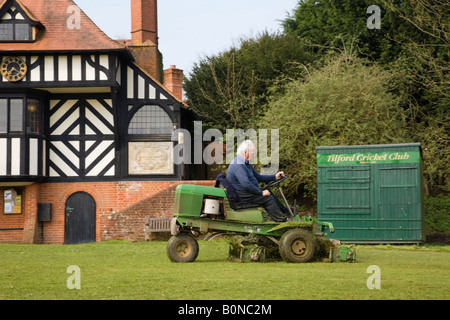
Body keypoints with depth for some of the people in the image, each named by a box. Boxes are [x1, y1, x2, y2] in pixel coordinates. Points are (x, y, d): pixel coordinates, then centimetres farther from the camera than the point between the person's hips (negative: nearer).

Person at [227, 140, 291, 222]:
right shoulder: (238, 165, -23)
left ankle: (285, 212, 18)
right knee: (268, 198, -11)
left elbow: (258, 177, 21)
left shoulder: (246, 163, 14)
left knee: (269, 193, 13)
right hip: (242, 196, -11)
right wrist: (261, 192, -23)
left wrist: (275, 177, 10)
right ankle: (281, 220, -3)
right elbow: (245, 184, -32)